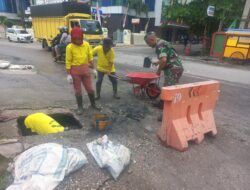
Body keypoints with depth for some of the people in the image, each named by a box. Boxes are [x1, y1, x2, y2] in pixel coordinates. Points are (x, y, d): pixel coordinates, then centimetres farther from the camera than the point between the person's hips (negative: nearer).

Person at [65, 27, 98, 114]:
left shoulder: (86, 44, -1)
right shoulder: (69, 47, -10)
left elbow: (90, 57, 7)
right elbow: (68, 61, -9)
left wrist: (93, 69, 7)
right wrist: (69, 74, -11)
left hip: (85, 69, 3)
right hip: (75, 70, -2)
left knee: (90, 88, 8)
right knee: (78, 90, 8)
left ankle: (93, 104, 29)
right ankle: (80, 107, 24)